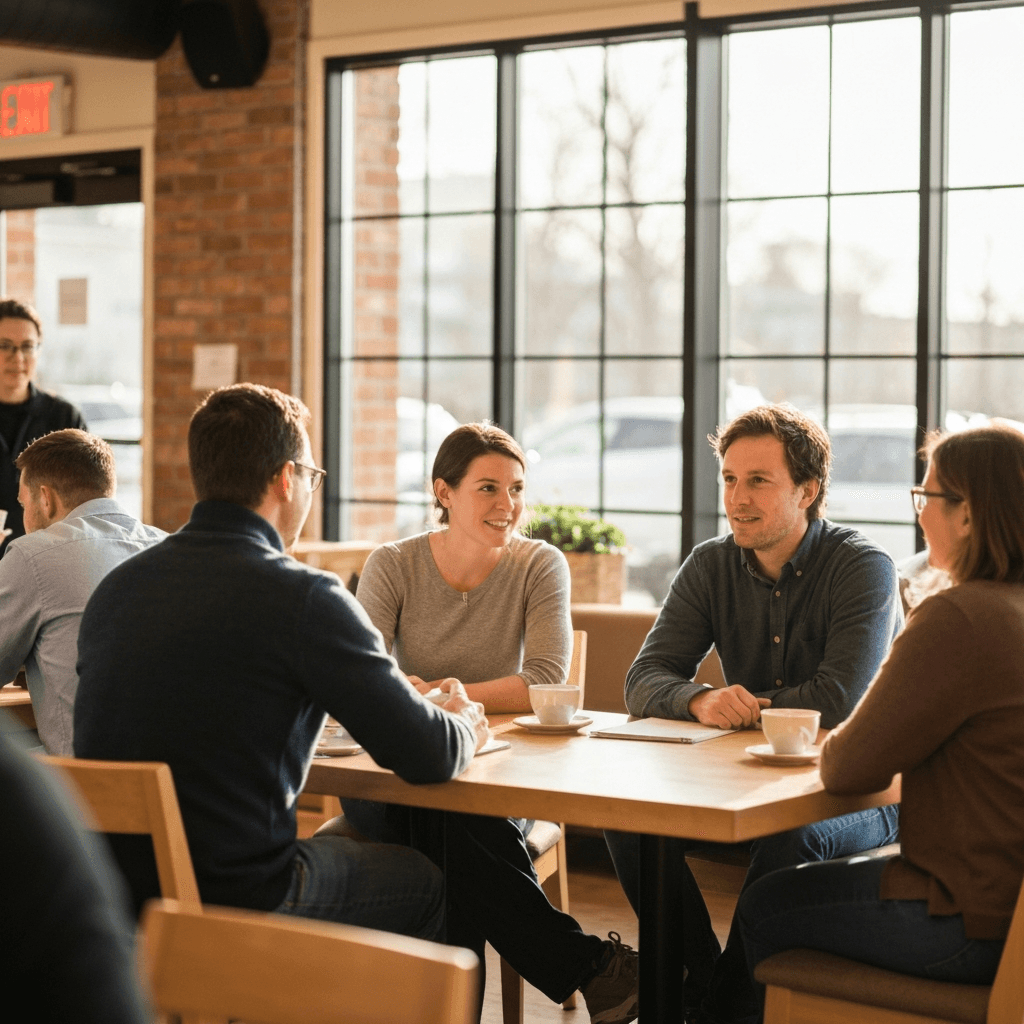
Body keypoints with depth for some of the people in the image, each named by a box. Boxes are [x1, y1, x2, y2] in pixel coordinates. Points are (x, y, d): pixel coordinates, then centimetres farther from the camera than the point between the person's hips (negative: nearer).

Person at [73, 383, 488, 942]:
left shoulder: (114, 588, 4)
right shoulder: (304, 597, -17)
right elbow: (429, 758, -10)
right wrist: (466, 727, 15)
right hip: (234, 904, -7)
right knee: (424, 881, 20)